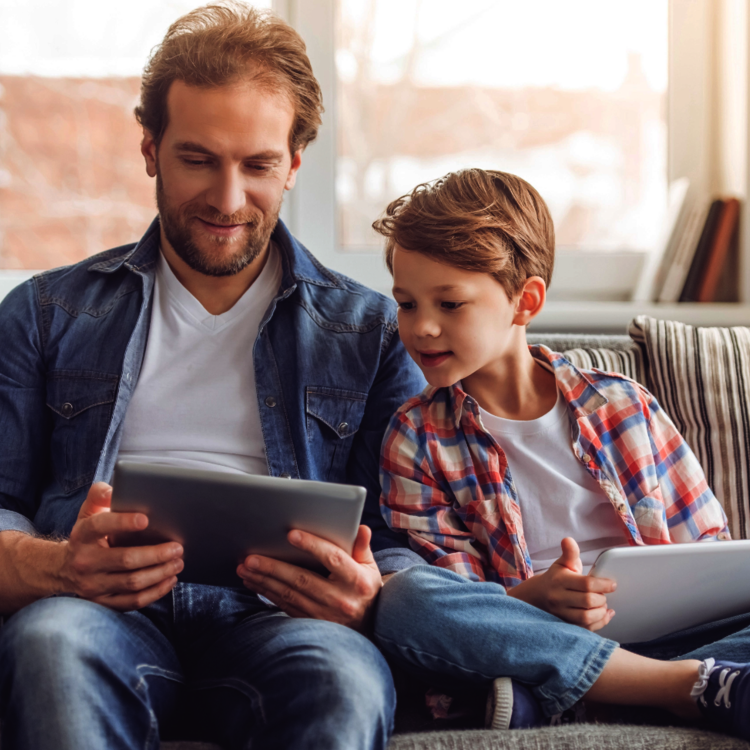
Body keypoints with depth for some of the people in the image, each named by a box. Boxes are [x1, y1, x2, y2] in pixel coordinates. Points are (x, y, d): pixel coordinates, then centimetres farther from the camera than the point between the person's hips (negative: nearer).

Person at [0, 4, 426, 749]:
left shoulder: (369, 329, 18)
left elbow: (411, 543, 12)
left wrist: (368, 596, -14)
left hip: (268, 614, 0)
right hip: (101, 606, 1)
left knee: (346, 676, -37)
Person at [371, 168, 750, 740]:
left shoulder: (620, 406, 11)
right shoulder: (415, 440, 7)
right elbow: (453, 613, 0)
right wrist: (531, 599, -21)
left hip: (664, 633, 2)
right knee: (403, 599, -32)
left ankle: (539, 699, -31)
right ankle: (694, 684, -28)